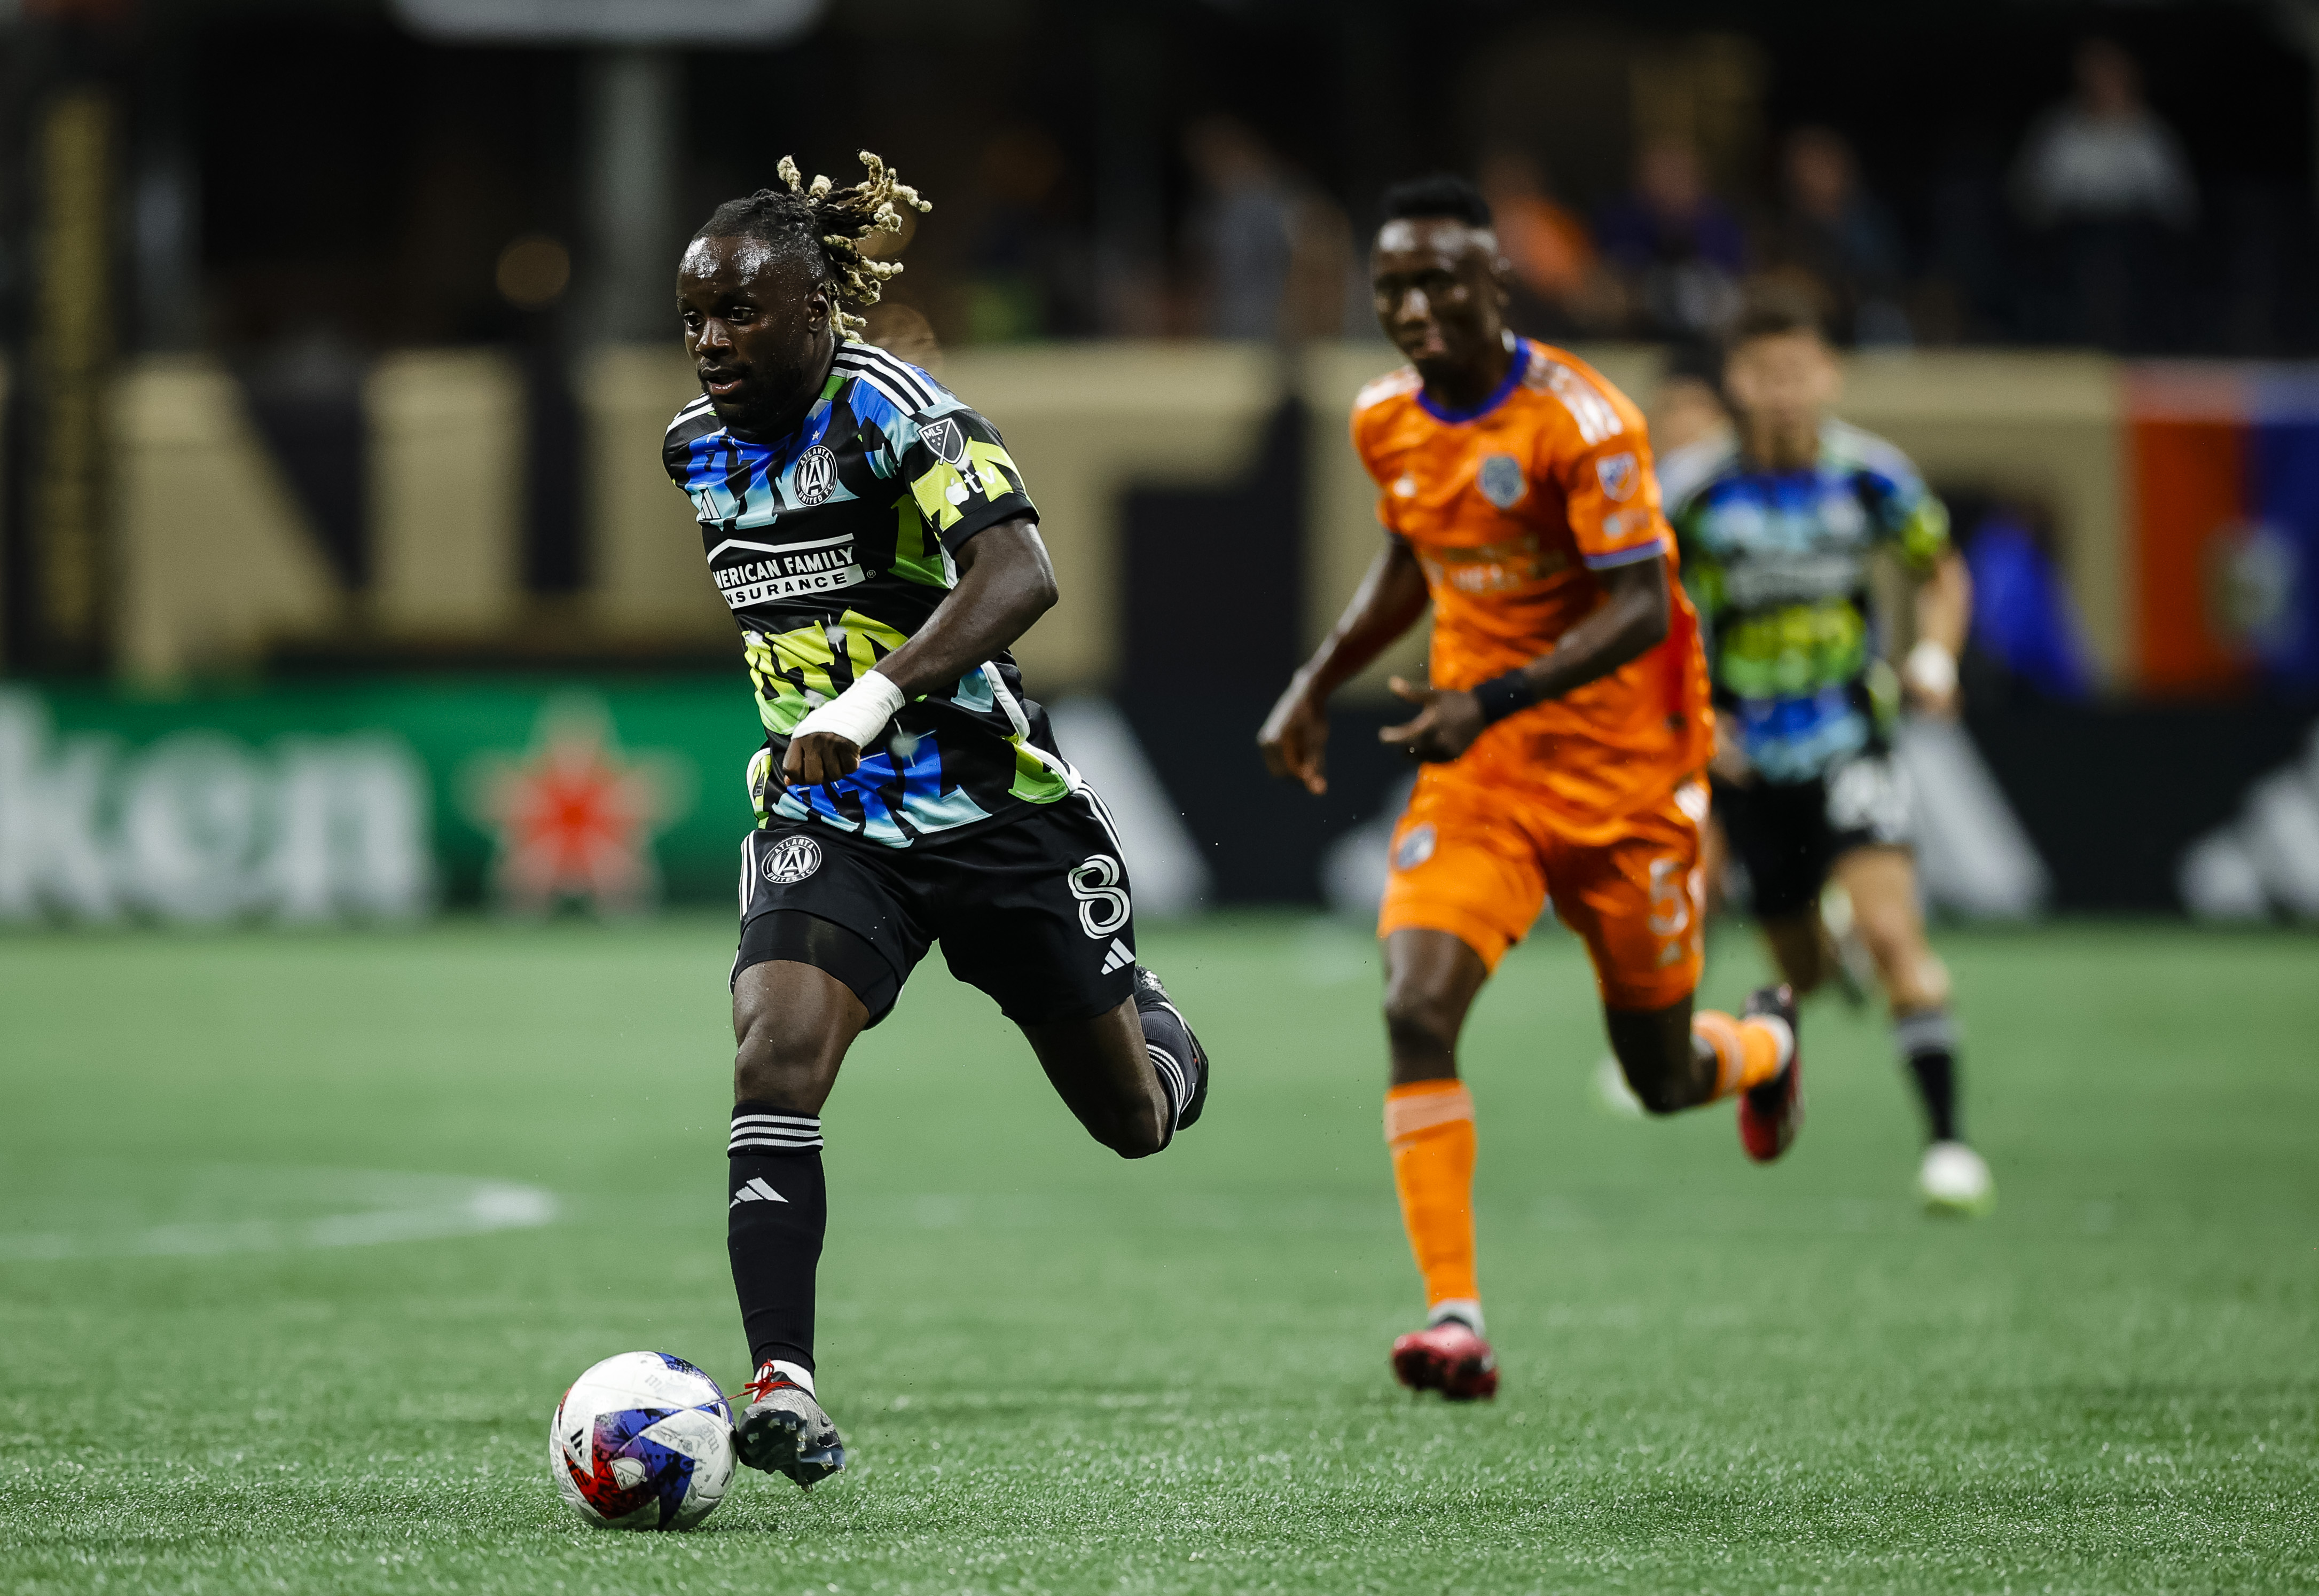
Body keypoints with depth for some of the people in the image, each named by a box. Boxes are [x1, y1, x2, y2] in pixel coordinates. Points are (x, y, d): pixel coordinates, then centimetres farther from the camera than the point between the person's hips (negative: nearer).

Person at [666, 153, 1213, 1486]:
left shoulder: (892, 411, -18)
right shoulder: (701, 447, 4)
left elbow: (1020, 575, -33)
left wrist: (878, 694, -43)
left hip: (994, 807, -4)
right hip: (828, 822, 4)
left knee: (1134, 1117, 11)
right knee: (774, 1059, -24)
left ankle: (1157, 1034, 49)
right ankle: (785, 1389, -28)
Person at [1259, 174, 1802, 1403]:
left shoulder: (1580, 422, -19)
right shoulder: (1387, 423, 2)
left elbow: (1641, 610, -23)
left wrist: (1495, 701, -33)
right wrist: (1317, 685, 15)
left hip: (1620, 779, -4)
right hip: (1473, 773, 4)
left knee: (1663, 1077, 8)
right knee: (1416, 1010, -20)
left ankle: (1766, 1046, 47)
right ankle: (1454, 1317, -20)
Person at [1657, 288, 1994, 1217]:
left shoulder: (1872, 477, -7)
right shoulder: (1690, 493, -10)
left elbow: (1942, 572, 11)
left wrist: (1934, 658, -8)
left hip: (1850, 742, -1)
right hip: (1744, 757, 1)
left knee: (1890, 930, -20)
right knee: (1805, 970, 10)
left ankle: (1948, 1139, -17)